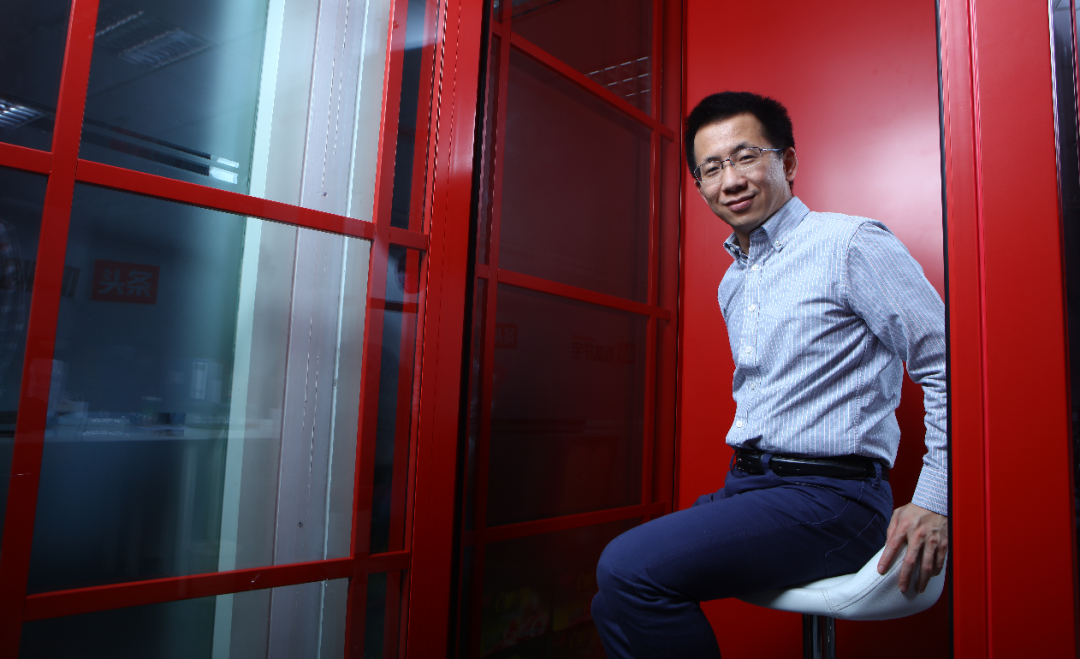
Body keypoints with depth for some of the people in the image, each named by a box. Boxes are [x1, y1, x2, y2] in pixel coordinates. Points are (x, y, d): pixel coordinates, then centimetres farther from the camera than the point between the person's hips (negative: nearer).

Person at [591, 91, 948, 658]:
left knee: (629, 570, -25)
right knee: (615, 600, 1)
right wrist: (743, 481, 16)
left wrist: (934, 502, -16)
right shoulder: (731, 285, 17)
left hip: (827, 493, -7)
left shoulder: (851, 244, -7)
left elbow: (946, 366, -10)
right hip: (746, 485, 8)